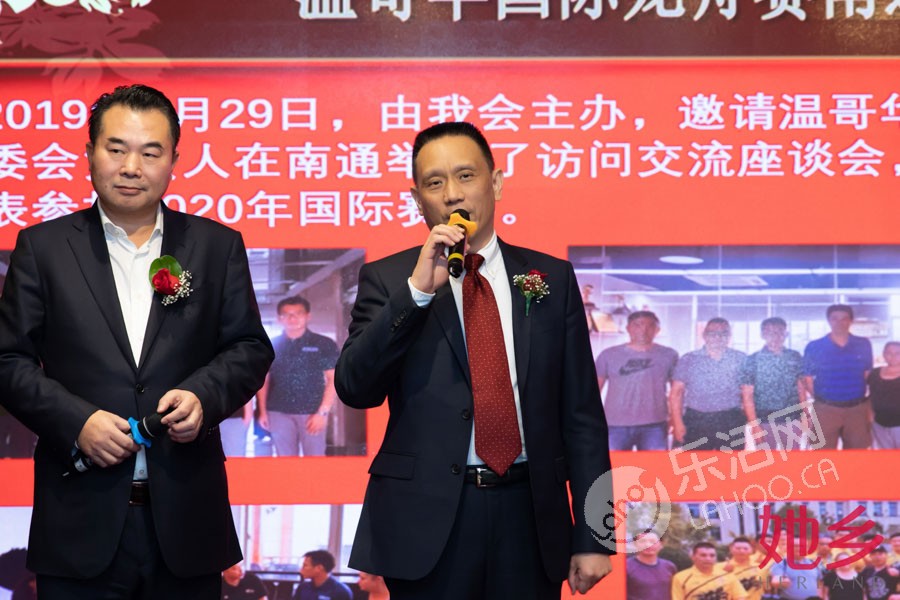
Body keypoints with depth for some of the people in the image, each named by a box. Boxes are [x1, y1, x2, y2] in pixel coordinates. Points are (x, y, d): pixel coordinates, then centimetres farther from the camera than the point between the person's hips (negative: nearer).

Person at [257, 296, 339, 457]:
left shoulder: (324, 344, 2)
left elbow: (333, 379, -1)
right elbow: (263, 380, 13)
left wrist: (323, 412, -9)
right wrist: (263, 412, 4)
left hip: (312, 413, -2)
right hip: (279, 413, 2)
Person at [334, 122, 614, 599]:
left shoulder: (552, 278, 6)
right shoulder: (387, 279, 3)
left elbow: (581, 412, 5)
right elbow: (355, 389, -9)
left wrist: (592, 536, 1)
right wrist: (418, 289, -18)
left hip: (530, 518, 2)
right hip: (428, 519, -1)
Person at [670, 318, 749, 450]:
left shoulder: (741, 360, 6)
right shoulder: (688, 360, 5)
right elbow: (676, 393, 5)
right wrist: (678, 423, -4)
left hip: (731, 423, 0)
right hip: (696, 422, 0)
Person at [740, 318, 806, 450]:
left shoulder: (795, 357, 4)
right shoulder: (752, 361, -5)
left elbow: (801, 388, 12)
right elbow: (747, 396, -6)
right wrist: (754, 425, -11)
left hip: (792, 421, 2)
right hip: (765, 422, -2)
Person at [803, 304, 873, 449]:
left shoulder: (864, 345, 5)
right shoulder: (814, 347, -1)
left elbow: (868, 375, 13)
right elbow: (808, 378, 4)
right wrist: (820, 398, -2)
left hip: (857, 409, 2)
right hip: (826, 410, -2)